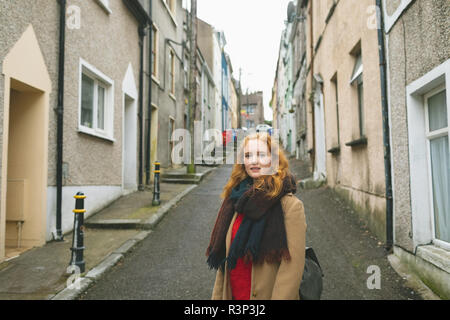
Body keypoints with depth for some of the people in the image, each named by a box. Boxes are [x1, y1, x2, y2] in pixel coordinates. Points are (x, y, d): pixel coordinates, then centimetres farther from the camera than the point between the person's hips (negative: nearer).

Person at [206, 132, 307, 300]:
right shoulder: (236, 199, 3)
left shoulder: (291, 205, -15)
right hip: (232, 294, 5)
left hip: (263, 294, -5)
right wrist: (217, 296, 5)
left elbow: (292, 267, -19)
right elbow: (224, 258, 7)